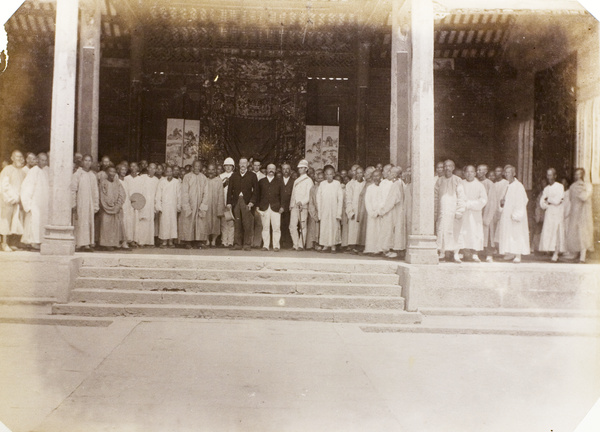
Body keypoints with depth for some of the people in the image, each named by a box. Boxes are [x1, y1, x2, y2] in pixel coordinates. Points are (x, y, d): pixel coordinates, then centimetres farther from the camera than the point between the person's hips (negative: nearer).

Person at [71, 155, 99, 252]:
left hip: (90, 203, 5)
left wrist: (96, 205, 11)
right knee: (82, 223, -7)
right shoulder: (77, 174, -1)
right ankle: (82, 244, -6)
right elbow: (73, 189, -4)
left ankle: (89, 243, 8)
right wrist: (74, 203, -10)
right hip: (80, 203, -5)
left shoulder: (93, 175, 13)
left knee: (90, 223, 4)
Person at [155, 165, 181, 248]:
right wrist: (158, 206, -4)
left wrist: (179, 206, 5)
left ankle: (171, 241, 6)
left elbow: (179, 195, 8)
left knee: (173, 222, 0)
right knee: (164, 222, -3)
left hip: (173, 206, 1)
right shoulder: (161, 181, 1)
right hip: (164, 206, -1)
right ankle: (164, 241, 1)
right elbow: (158, 195, 1)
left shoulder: (176, 182, 4)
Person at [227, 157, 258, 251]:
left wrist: (252, 202, -8)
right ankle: (237, 244, 6)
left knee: (247, 225, -6)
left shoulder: (252, 176, 8)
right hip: (236, 202, 2)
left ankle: (247, 244, 0)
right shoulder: (234, 176, 15)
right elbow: (230, 190, 12)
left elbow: (256, 190, 3)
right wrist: (229, 203, 3)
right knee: (237, 224, 1)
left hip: (247, 203, -2)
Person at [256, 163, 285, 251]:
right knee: (265, 227, 1)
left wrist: (282, 206, -1)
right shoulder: (261, 181, 15)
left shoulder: (279, 182, 13)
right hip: (264, 207, 1)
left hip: (275, 208, -1)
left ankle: (276, 246, 0)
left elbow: (281, 195, 9)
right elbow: (258, 194, 12)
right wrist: (257, 206, 4)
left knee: (276, 227, -6)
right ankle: (265, 245, 6)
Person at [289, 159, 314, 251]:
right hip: (294, 206, 5)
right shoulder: (296, 181, 21)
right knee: (292, 226, -4)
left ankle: (301, 245, 4)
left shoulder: (308, 180, 2)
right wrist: (291, 205, 12)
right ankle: (296, 244, 3)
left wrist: (301, 202, -21)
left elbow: (309, 195, -7)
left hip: (303, 206, -5)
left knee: (303, 226, -2)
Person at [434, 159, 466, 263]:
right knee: (441, 231, 0)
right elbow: (435, 197, 11)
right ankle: (442, 253, 6)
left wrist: (459, 211, -9)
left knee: (454, 231, -3)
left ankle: (456, 254, 1)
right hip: (442, 210, 2)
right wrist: (435, 211, 5)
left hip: (453, 210, -2)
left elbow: (461, 196, -1)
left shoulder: (457, 180, 2)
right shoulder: (440, 181, 10)